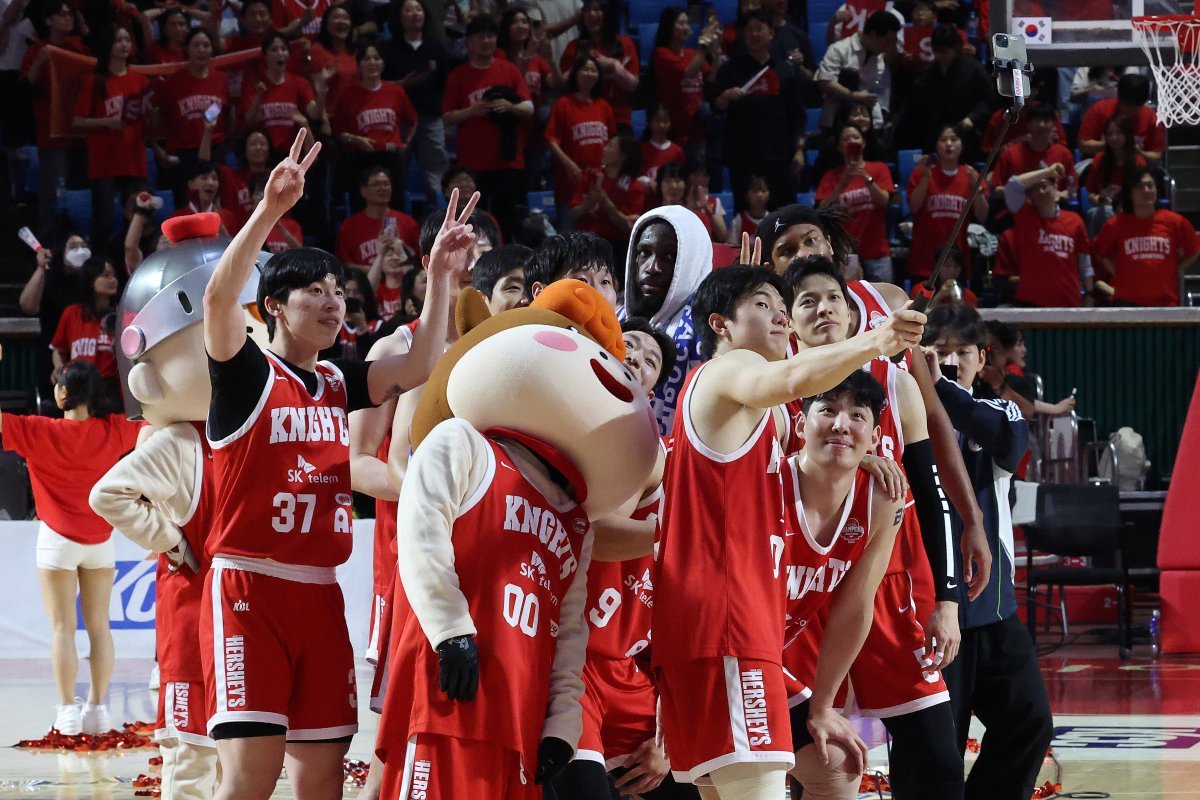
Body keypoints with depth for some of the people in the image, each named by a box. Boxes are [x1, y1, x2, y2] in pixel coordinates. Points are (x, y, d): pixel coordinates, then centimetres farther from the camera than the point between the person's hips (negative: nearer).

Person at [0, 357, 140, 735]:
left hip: (58, 539, -4)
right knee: (98, 625, 8)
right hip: (101, 541, 4)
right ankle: (97, 707, 9)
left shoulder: (41, 433, -16)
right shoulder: (113, 431, -5)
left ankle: (67, 710, -2)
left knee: (63, 627, 0)